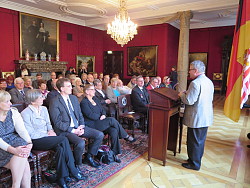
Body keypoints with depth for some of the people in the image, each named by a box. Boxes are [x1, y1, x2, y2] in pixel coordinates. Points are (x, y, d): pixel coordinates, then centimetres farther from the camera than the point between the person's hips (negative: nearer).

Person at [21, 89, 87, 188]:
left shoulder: (44, 109, 11)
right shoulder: (25, 113, -9)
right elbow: (31, 134, -12)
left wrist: (51, 131, -3)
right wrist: (47, 134, -13)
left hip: (47, 137, 6)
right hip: (36, 142, -6)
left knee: (60, 148, -28)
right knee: (63, 139, -28)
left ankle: (61, 178, -18)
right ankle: (73, 171, -18)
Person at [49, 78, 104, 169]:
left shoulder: (74, 98, 12)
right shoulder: (55, 102, -10)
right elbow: (57, 122, -13)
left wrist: (82, 126, -4)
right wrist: (73, 130, -18)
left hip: (78, 127, 7)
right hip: (65, 130, -7)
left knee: (100, 135, -5)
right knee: (80, 143, -33)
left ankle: (89, 157, 15)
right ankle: (76, 165, -4)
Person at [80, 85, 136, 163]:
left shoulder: (95, 99, 17)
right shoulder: (84, 103, -7)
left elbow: (102, 109, 15)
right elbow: (90, 115, -16)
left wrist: (103, 115, -6)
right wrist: (101, 117, -9)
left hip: (100, 121, 7)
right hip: (92, 125, -7)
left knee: (114, 131, -21)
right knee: (112, 120, -25)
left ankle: (114, 153, -15)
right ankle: (126, 136, -5)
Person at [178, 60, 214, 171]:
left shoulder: (195, 83, -21)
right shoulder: (209, 82, 9)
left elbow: (189, 101, -25)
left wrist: (182, 94, -4)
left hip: (196, 119, -9)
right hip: (206, 117, 9)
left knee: (194, 141, 6)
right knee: (200, 140, 21)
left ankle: (194, 164, 20)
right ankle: (196, 159, 36)